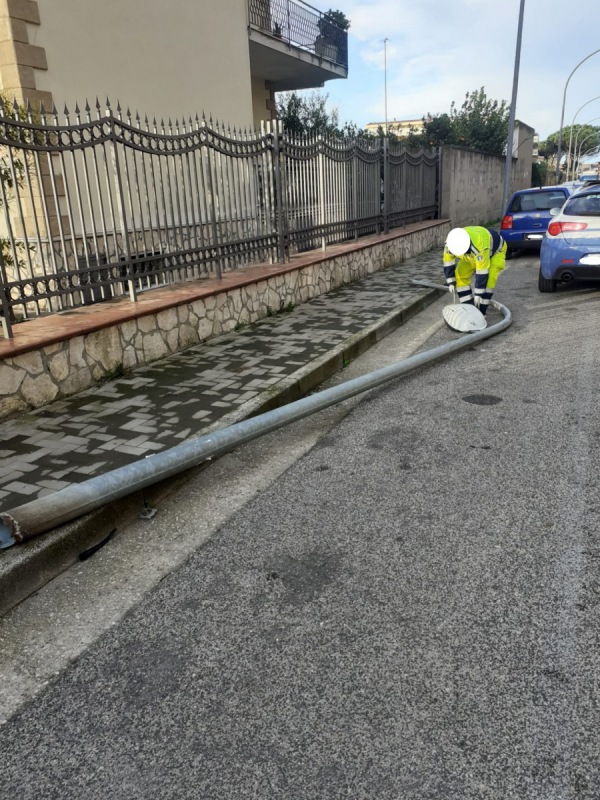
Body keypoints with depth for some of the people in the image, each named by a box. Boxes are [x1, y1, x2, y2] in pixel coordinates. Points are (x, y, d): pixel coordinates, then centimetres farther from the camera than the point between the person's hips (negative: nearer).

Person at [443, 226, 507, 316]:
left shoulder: (479, 247, -47)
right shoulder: (451, 242, -30)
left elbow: (482, 272, -39)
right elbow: (448, 262, -14)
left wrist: (478, 293, -34)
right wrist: (451, 282, -14)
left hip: (496, 249, -6)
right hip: (474, 252, 6)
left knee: (488, 279, -25)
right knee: (460, 276, -9)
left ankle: (481, 311, -14)